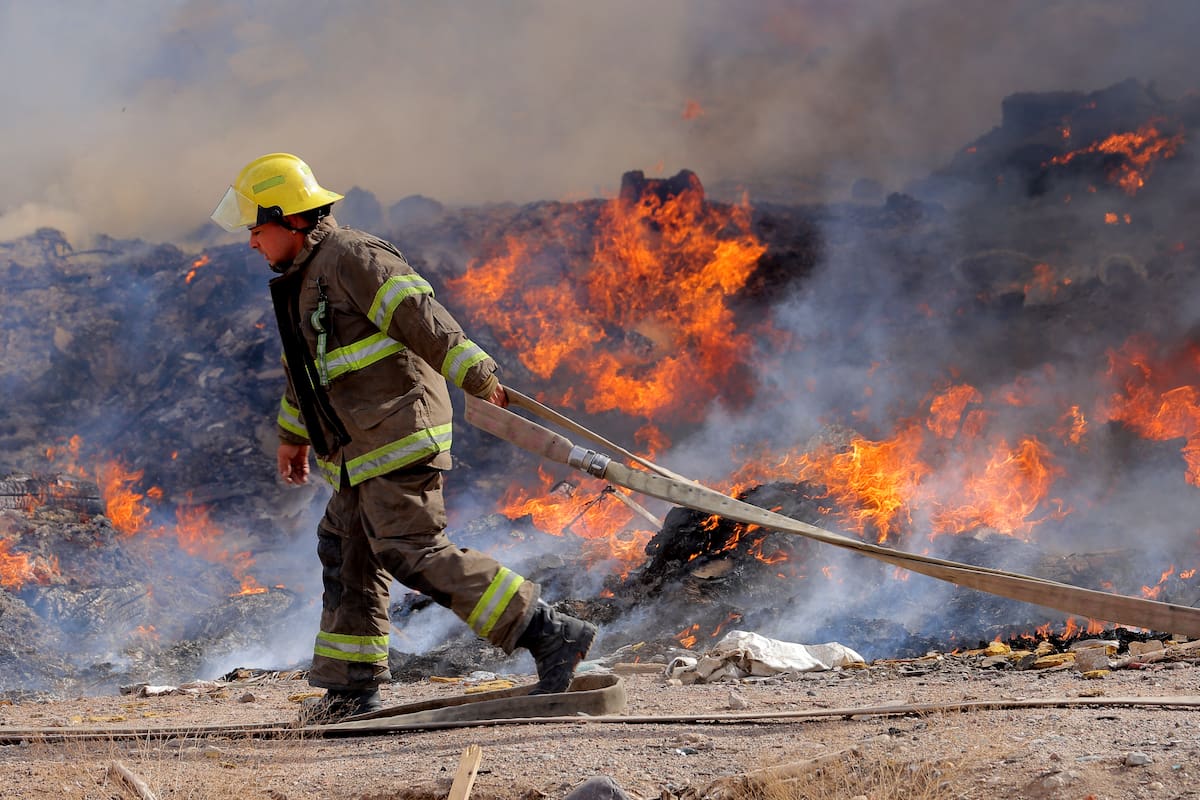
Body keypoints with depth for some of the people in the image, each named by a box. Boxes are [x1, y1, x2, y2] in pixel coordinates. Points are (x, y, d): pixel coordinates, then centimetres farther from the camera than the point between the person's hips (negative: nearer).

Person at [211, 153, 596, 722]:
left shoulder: (352, 257, -12)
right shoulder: (300, 279, 21)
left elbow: (423, 318, -21)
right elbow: (303, 363, 36)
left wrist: (476, 376, -29)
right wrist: (292, 433, 46)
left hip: (397, 435, -10)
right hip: (360, 451, 10)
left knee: (416, 554, -17)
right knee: (348, 558, 14)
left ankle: (549, 633, -18)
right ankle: (352, 686, 23)